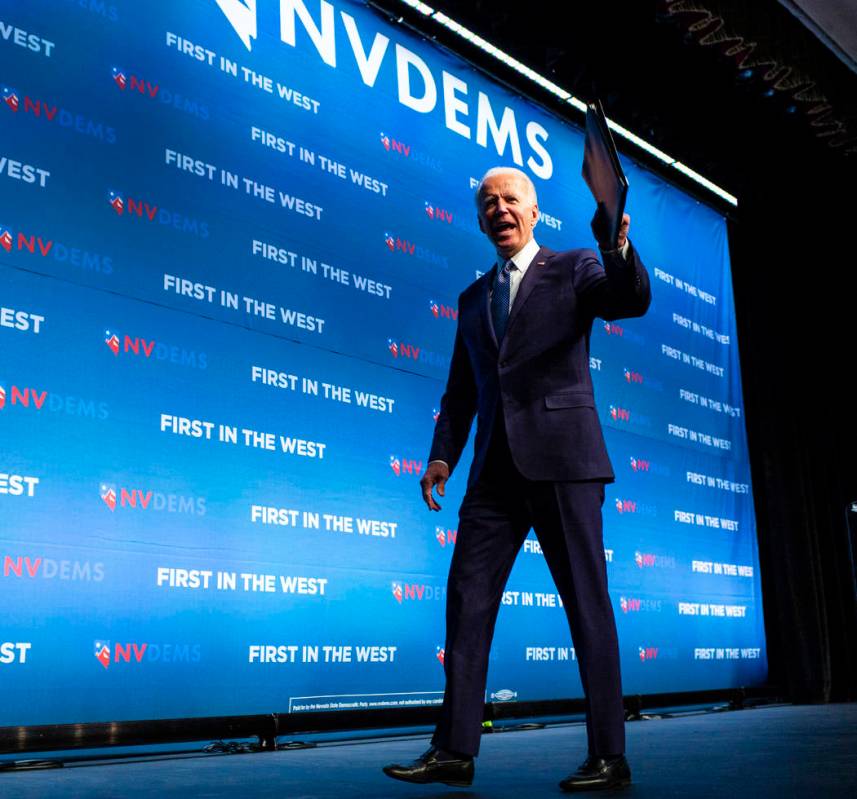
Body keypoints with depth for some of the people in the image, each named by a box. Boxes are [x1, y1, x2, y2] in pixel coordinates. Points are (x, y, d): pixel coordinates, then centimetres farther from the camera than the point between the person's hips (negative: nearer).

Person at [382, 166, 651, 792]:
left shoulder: (574, 268, 8)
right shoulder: (473, 298, 22)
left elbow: (633, 300, -11)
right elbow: (461, 391, 19)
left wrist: (616, 243, -29)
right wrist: (443, 455, 6)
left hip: (562, 457, -5)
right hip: (496, 468, 5)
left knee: (587, 603, -2)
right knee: (467, 599, 1)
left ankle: (609, 757, 5)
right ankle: (455, 751, 7)